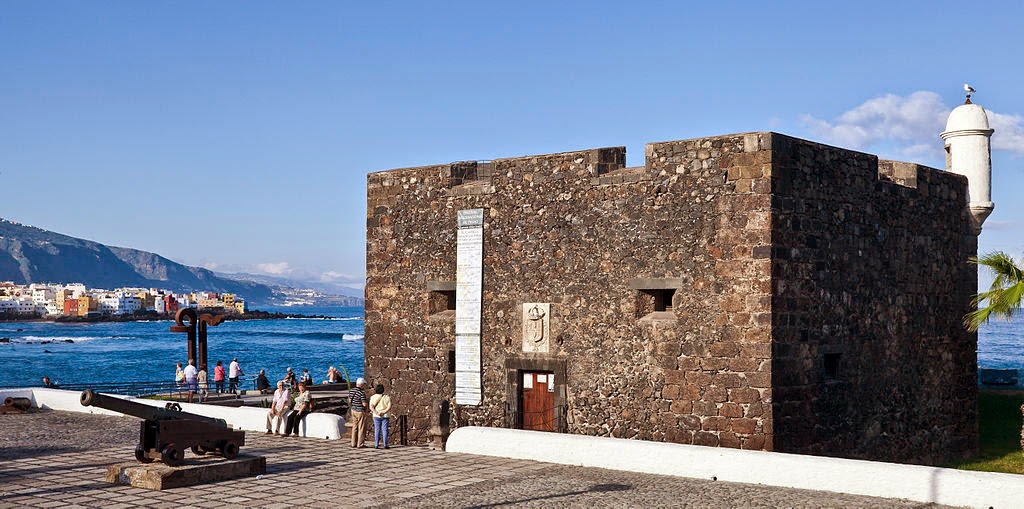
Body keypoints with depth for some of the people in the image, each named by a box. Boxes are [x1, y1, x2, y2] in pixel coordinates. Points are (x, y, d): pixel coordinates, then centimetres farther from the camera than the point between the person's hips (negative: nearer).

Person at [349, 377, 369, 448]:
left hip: (353, 410, 7)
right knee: (361, 428, 2)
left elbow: (349, 401, 10)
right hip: (361, 412, -7)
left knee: (355, 428, 13)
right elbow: (364, 404, -22)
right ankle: (360, 444, 4)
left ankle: (354, 444, 15)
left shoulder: (351, 390, 2)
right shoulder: (362, 392, -21)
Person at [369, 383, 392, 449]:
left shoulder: (373, 397, -1)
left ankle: (376, 445, 4)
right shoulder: (387, 397, -3)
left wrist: (376, 413, -18)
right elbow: (389, 407, -12)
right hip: (385, 416, -1)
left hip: (376, 416, 1)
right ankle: (385, 445, 3)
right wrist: (383, 412, -16)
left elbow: (371, 407, -12)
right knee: (385, 430, 4)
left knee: (377, 430, 7)